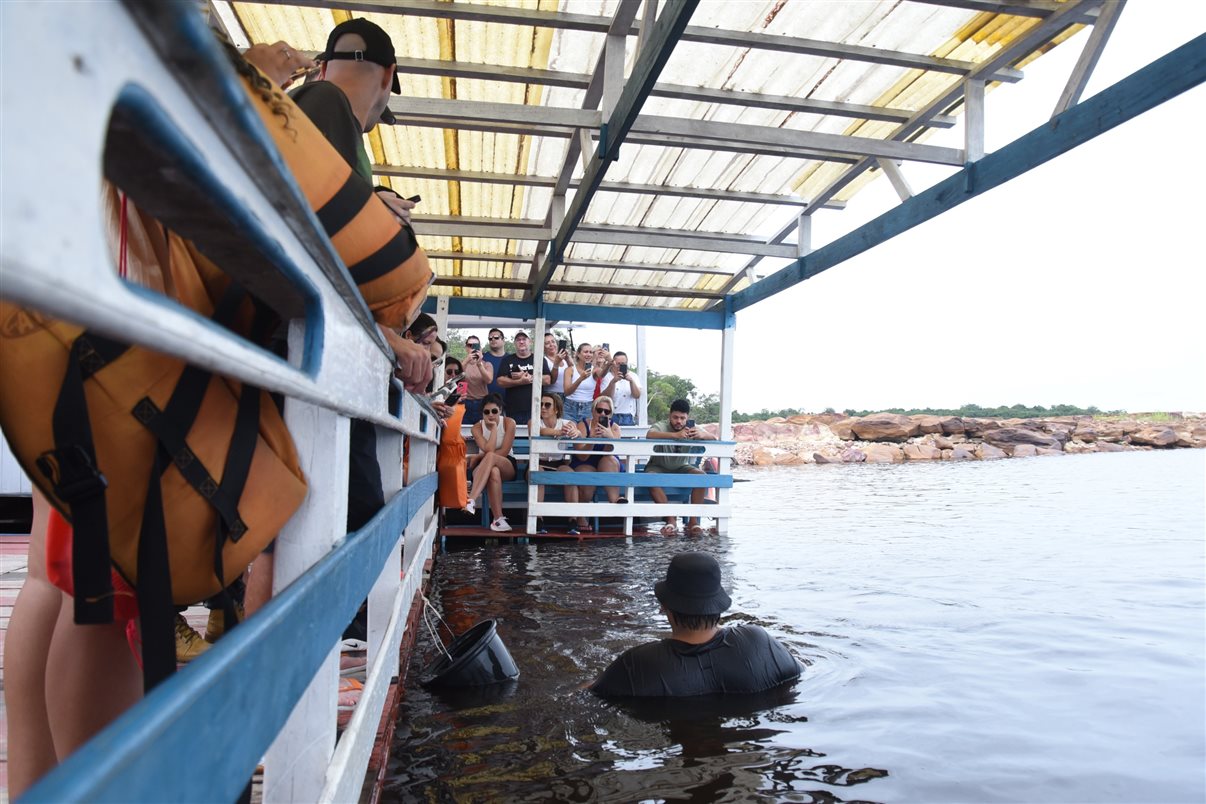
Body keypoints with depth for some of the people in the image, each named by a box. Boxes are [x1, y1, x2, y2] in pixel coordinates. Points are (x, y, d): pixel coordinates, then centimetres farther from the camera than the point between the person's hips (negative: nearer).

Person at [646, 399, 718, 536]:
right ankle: (671, 519, -26)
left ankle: (694, 521, -19)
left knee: (701, 475, -25)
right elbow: (649, 435, -40)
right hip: (659, 468, -3)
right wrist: (675, 435, -54)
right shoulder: (661, 426, -17)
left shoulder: (691, 429, -6)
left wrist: (702, 435, -43)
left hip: (681, 468, 3)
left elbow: (713, 439, -17)